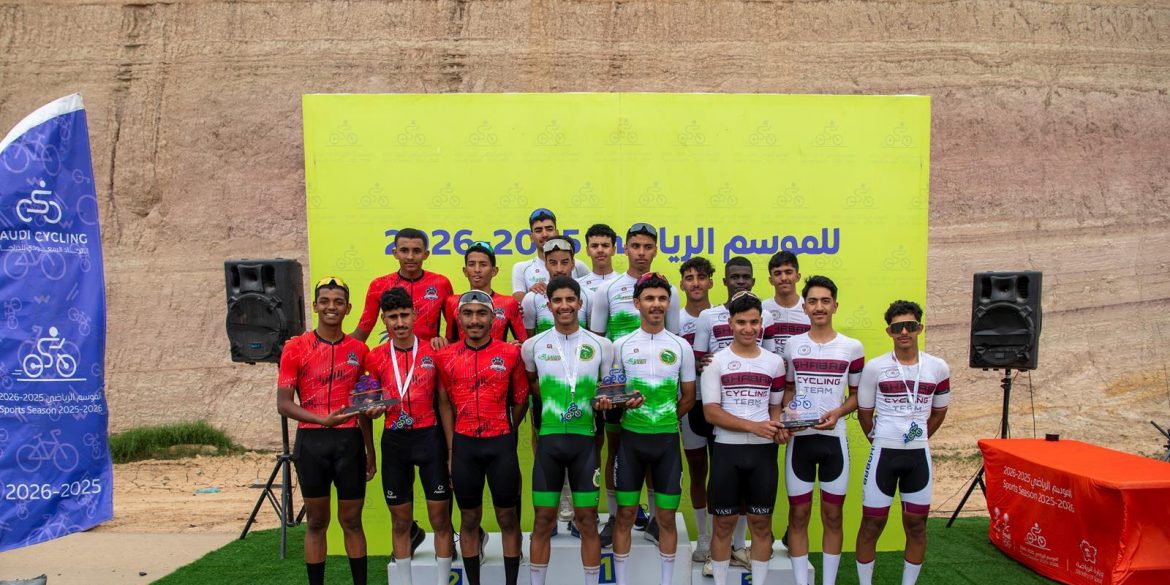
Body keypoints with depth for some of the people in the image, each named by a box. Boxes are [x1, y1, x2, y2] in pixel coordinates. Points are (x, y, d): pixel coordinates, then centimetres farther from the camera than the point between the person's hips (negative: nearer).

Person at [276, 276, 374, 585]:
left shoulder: (359, 349, 6)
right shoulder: (295, 348, -2)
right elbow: (283, 404, -5)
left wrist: (370, 450, 11)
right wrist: (323, 419, -21)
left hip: (350, 441, 2)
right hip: (312, 441, -1)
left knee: (352, 521, 9)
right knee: (317, 522, 9)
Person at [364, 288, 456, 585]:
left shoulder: (433, 352, -2)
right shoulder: (375, 357, 3)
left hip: (430, 438, -2)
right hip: (394, 441, 2)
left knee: (440, 518, 3)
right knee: (400, 521, 11)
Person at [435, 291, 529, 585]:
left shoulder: (511, 354, -3)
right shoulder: (446, 357, 1)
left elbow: (520, 401, 6)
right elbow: (445, 404, 6)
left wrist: (504, 435, 10)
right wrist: (451, 451, 2)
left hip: (501, 444, -1)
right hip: (464, 445, 1)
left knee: (508, 519, 7)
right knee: (469, 519, 11)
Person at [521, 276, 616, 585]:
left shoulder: (602, 346, 1)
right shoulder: (533, 345, 2)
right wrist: (552, 400, 0)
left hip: (584, 439, 0)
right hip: (548, 439, 0)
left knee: (587, 520, 6)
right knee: (543, 520, 6)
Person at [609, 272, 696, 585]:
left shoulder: (681, 346, 1)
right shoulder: (621, 345, 0)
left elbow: (688, 398, 7)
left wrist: (663, 420, 0)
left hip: (667, 439, 0)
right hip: (631, 437, 0)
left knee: (666, 517, 7)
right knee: (625, 514, 6)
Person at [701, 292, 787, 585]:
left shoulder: (775, 362, 6)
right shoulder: (716, 361, -3)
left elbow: (776, 406, 15)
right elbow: (711, 412, -9)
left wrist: (777, 428, -7)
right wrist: (754, 426, -18)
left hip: (763, 451, 2)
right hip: (727, 450, -2)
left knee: (761, 523, 9)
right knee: (724, 523, 7)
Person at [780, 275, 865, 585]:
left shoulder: (852, 347, 0)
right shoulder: (792, 345, 3)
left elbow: (857, 395, 7)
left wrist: (837, 412, -12)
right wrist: (786, 412, -7)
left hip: (834, 439, 0)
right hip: (799, 439, 1)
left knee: (833, 515, 8)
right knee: (798, 514, 5)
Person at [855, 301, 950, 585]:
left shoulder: (938, 368, 0)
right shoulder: (875, 367, -6)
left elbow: (938, 412, 14)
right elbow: (864, 412, 4)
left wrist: (917, 440, 12)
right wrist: (881, 441, 9)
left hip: (919, 455, 2)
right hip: (884, 454, -2)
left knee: (916, 526, 10)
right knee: (872, 524, 3)